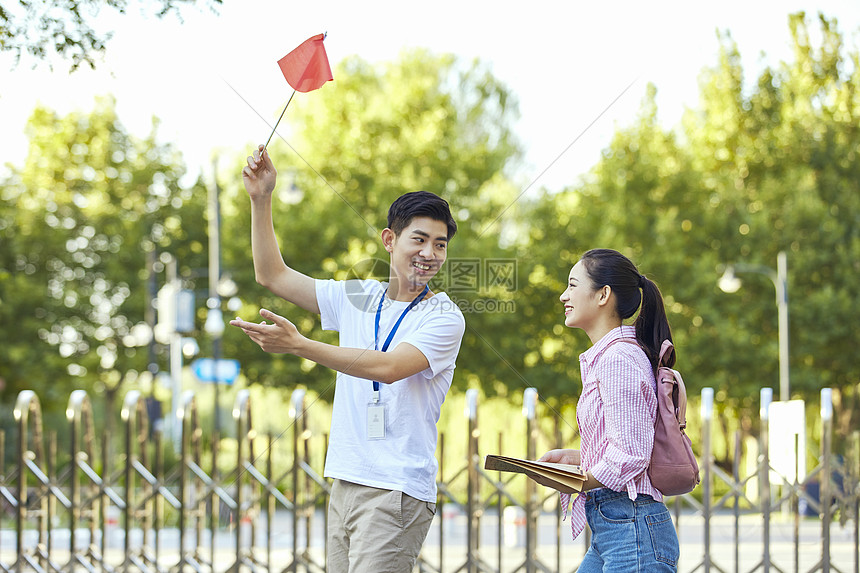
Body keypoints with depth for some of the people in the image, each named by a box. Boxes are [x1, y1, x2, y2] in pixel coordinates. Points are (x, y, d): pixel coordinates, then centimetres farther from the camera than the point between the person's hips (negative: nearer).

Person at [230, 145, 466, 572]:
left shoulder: (443, 317, -5)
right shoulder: (357, 299, 14)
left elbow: (388, 367, -20)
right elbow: (272, 276, 18)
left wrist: (297, 344, -25)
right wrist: (261, 200, 8)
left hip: (397, 491, -6)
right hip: (345, 484, 6)